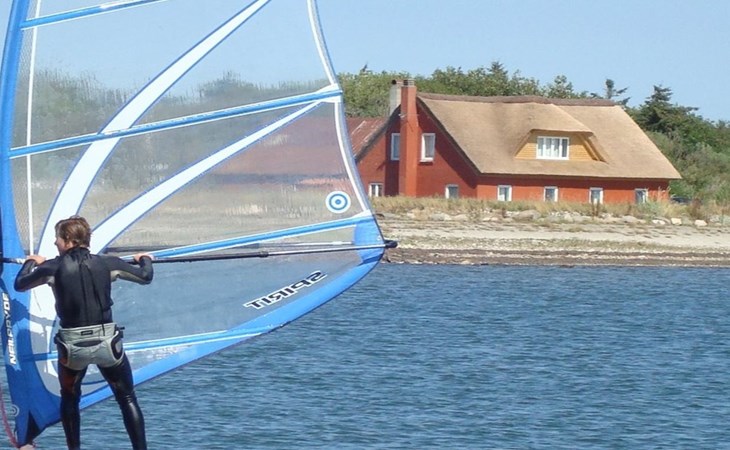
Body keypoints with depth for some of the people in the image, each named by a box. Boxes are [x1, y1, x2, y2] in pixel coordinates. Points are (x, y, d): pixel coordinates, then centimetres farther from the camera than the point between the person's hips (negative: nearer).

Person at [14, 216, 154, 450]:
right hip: (107, 342, 0)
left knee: (69, 399, 24)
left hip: (72, 346, 0)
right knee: (128, 400, 9)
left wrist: (31, 263, 32)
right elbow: (145, 277, 10)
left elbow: (19, 285, 12)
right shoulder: (106, 263, 0)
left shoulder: (53, 267, -4)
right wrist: (145, 260, 32)